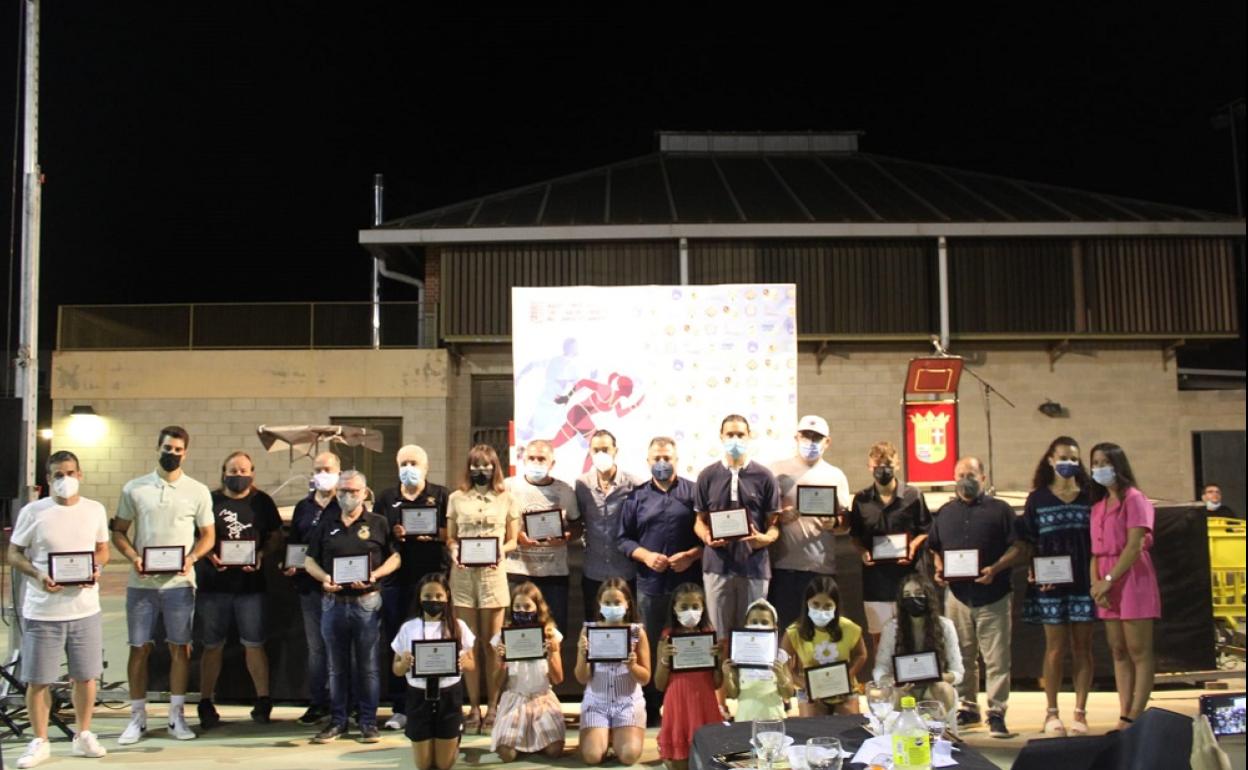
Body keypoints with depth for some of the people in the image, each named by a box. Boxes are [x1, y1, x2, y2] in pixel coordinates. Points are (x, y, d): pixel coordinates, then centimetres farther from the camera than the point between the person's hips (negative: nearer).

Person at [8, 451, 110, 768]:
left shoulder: (95, 510, 3)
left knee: (86, 676, 10)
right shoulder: (32, 512, -5)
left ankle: (83, 736, 27)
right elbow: (14, 554, 1)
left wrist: (95, 569, -9)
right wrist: (37, 575, -17)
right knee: (38, 680, 4)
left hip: (85, 608, 2)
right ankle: (39, 742, 20)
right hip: (42, 611, -2)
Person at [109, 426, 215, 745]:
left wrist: (191, 558, -12)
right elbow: (119, 530, 8)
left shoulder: (198, 491, 4)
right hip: (141, 583, 0)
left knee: (180, 648, 5)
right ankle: (137, 718, 13)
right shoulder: (134, 488, 5)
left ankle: (176, 716, 14)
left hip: (179, 582, 0)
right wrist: (133, 557, -10)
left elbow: (208, 535, 7)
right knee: (139, 648, 4)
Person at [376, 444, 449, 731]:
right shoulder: (386, 497, 15)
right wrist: (392, 534, -6)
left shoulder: (440, 496, 8)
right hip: (396, 579, 2)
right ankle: (399, 708, 11)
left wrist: (434, 535, -15)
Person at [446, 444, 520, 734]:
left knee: (492, 644, 1)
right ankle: (474, 708, 9)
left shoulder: (507, 499, 9)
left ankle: (492, 707, 9)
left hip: (493, 572, -1)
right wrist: (453, 551, -10)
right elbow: (450, 538, 11)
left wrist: (502, 550, -12)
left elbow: (513, 539, 9)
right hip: (463, 573, 1)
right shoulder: (456, 498, 10)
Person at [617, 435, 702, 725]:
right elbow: (623, 538, 9)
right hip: (650, 584, 2)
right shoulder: (637, 497, 11)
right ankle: (651, 709, 14)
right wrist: (645, 555, -7)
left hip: (689, 583, -2)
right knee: (650, 648, 7)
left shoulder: (694, 492, 4)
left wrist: (692, 555, -13)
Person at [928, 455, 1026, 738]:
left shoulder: (1000, 510, 0)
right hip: (958, 595, 4)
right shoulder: (944, 513, 12)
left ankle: (997, 713, 4)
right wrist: (938, 569, -1)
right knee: (962, 657, 10)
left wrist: (995, 569, -17)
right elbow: (934, 548, 19)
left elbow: (1019, 547, -3)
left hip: (994, 595, -4)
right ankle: (967, 708, 22)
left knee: (997, 659, -3)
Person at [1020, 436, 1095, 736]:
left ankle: (1080, 712, 10)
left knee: (1082, 648, 4)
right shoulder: (1037, 499, 5)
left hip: (1084, 584, 1)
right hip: (1051, 586, -1)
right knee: (1056, 647, 3)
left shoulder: (1090, 498, 5)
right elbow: (1028, 543, 3)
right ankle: (1051, 712, 10)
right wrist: (1034, 574, -11)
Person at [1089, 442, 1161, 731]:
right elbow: (1096, 549, 12)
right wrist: (1095, 582, -3)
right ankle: (1125, 716, 9)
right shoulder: (1098, 505, 16)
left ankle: (1134, 719, -6)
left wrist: (1109, 580, -15)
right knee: (1118, 652, 6)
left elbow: (1134, 546, -13)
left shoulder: (1134, 499, -5)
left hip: (1132, 579, -7)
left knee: (1139, 652, -5)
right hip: (1107, 584, 7)